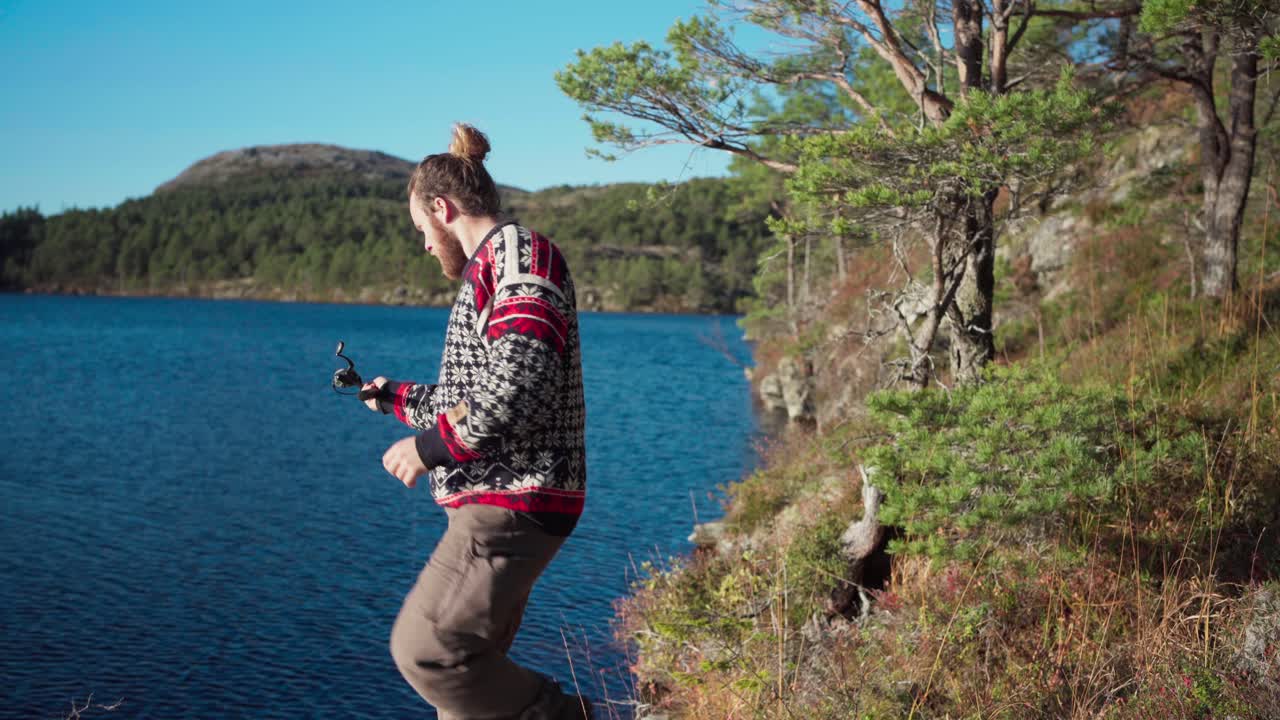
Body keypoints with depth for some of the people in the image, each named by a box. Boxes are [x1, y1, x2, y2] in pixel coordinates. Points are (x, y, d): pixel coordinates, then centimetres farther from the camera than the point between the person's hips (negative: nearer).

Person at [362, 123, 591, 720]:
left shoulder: (518, 253, -9)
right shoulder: (489, 271, 23)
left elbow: (520, 378, -23)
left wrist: (430, 446, -15)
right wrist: (396, 399, 41)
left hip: (516, 501, -10)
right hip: (494, 502, 10)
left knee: (425, 647, -13)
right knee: (470, 665, 11)